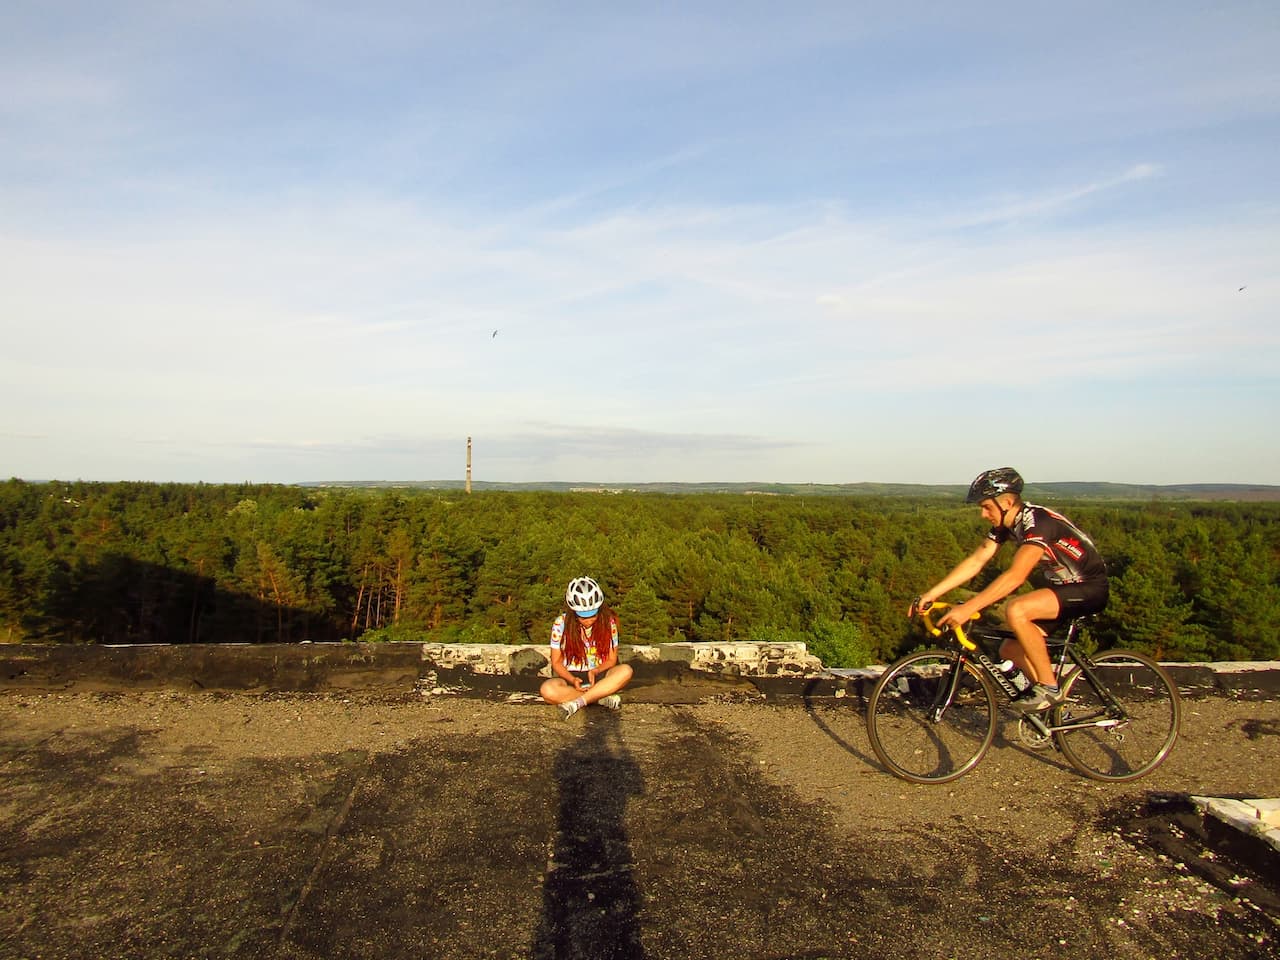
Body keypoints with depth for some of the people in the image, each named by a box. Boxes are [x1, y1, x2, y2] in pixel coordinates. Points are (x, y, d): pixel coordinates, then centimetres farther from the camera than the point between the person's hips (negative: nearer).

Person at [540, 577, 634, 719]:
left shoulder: (608, 622, -6)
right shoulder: (561, 624, -9)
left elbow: (612, 659, -1)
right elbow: (556, 662, -3)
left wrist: (595, 672, -22)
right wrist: (572, 680, -23)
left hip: (598, 675, 1)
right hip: (571, 676, -1)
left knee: (625, 671, -31)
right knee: (547, 690, -34)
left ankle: (577, 703, -30)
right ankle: (602, 697, -25)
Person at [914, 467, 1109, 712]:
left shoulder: (1038, 522, -28)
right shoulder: (1006, 525, -1)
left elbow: (1015, 576, -39)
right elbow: (974, 562, -3)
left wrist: (968, 608, -44)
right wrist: (929, 594, -10)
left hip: (1089, 589, -9)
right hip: (1061, 586, 9)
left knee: (1016, 610, -31)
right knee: (1010, 649, 2)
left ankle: (1049, 687, -16)